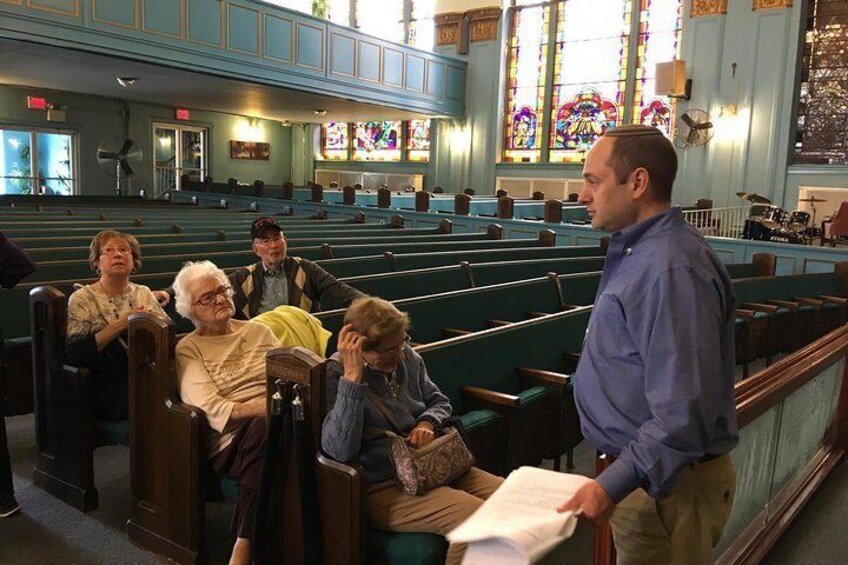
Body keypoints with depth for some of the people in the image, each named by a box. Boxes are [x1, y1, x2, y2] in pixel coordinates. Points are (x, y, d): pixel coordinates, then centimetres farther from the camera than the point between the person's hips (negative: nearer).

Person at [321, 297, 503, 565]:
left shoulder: (407, 357, 5)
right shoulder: (334, 375, -14)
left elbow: (439, 402, 20)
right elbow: (340, 450, -27)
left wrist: (428, 423, -4)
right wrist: (352, 376, -31)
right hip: (382, 488, -7)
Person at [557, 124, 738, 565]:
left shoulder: (670, 269, -26)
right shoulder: (638, 251, 7)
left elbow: (683, 414, -30)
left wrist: (613, 485, -30)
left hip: (665, 485, -9)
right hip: (638, 466, 10)